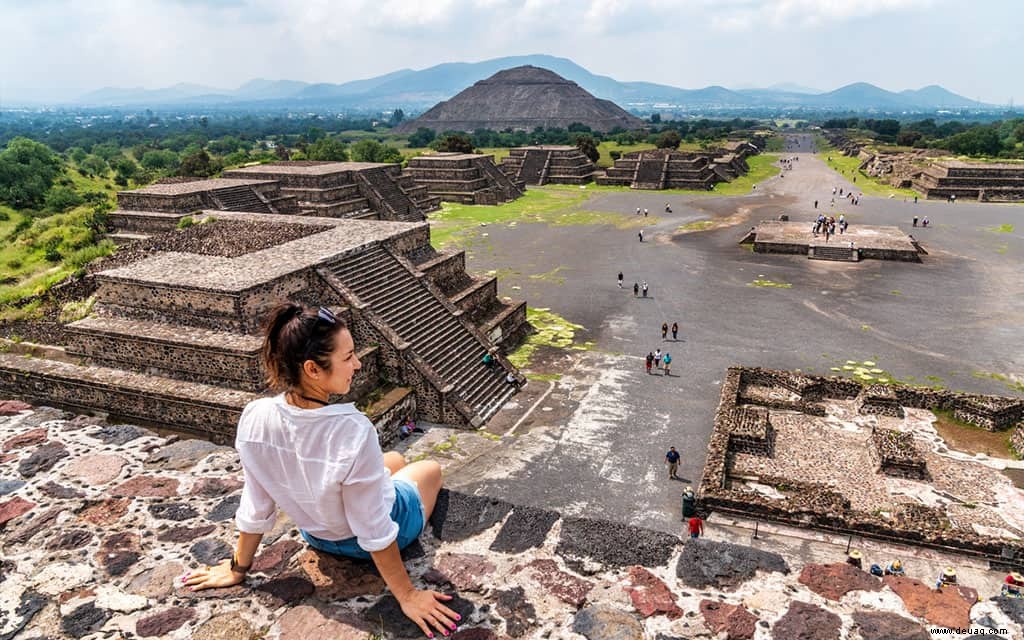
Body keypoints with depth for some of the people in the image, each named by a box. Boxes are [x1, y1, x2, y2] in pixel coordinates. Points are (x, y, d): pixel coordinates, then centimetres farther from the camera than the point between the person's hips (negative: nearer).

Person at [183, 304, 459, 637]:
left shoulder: (254, 419, -28)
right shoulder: (353, 432, -42)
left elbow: (256, 508, -14)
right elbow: (375, 533, -31)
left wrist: (238, 569, 4)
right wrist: (407, 595, -16)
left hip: (316, 533, 4)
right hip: (381, 531, -4)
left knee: (393, 460, 32)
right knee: (430, 469, 31)